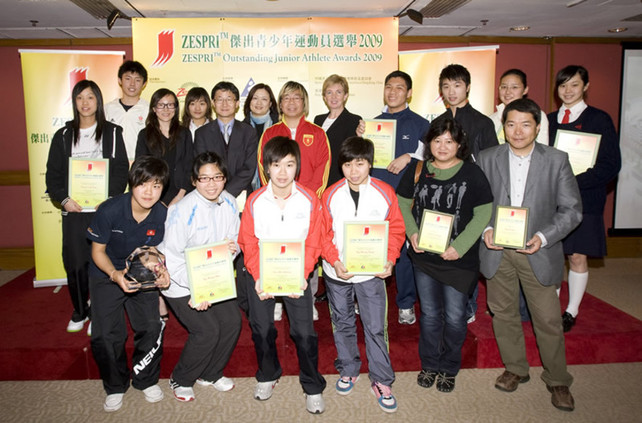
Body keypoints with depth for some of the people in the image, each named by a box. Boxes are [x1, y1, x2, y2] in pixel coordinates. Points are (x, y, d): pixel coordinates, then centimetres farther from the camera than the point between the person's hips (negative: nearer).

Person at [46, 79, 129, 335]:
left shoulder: (112, 132, 6)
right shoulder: (63, 136, 12)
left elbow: (121, 170, 0)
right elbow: (53, 174, 10)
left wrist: (108, 197, -14)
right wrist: (63, 199, -7)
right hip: (74, 210, 2)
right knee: (74, 263, 2)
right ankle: (79, 312, 22)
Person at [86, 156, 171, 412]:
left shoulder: (163, 214, -17)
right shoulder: (109, 210, -23)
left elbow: (154, 251, -2)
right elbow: (98, 251, -11)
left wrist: (160, 270, -23)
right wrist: (115, 274, -29)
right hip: (106, 275, -1)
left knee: (152, 327, -11)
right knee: (105, 335, -10)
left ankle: (147, 380, 17)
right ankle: (115, 387, 18)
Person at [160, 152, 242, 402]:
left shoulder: (229, 203, -4)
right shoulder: (183, 210, -23)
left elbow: (235, 238, 9)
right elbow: (172, 257, -22)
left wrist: (233, 247, -17)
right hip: (181, 284, -6)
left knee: (232, 322, -1)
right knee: (207, 330, -14)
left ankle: (209, 374, 25)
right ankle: (180, 380, 15)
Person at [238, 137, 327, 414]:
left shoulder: (309, 200, -9)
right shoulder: (254, 201, -7)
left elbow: (312, 244, -7)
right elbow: (248, 244, -5)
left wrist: (302, 275, -19)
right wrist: (258, 277, -17)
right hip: (261, 274, 2)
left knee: (304, 332, -1)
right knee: (262, 329, 12)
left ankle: (313, 387, 22)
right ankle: (267, 375, 39)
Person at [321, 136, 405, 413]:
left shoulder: (385, 193, -8)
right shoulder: (331, 195, -7)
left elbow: (396, 230, -2)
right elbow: (322, 234, -3)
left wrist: (389, 260, -15)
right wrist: (335, 262, -16)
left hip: (372, 273, -1)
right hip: (337, 273, 2)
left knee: (376, 327, 4)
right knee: (342, 324, 17)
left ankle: (381, 381, 22)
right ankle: (348, 371, 38)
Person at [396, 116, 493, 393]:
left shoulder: (472, 174, -7)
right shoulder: (417, 170, 1)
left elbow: (483, 214, -8)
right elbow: (402, 203, 8)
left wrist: (459, 247, -16)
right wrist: (412, 232, -9)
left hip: (459, 259, -2)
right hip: (423, 256, 3)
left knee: (454, 317, 7)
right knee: (429, 313, 15)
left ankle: (449, 368, 29)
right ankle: (429, 364, 33)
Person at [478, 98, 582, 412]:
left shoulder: (556, 160, -4)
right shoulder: (487, 159, 1)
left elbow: (572, 209, -4)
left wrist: (543, 237, -17)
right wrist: (485, 229, -13)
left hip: (538, 252, -2)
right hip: (497, 251, 2)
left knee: (548, 320, 5)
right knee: (503, 313, 14)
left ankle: (557, 381, 27)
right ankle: (515, 369, 35)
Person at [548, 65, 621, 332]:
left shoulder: (599, 120, -1)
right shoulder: (549, 120, 11)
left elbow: (611, 165, -7)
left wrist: (572, 182, -17)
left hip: (583, 202, -3)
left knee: (577, 257, 4)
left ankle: (571, 311, 20)